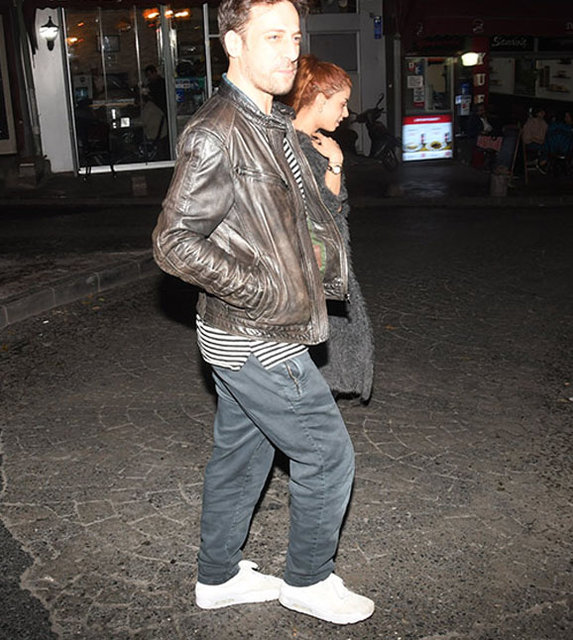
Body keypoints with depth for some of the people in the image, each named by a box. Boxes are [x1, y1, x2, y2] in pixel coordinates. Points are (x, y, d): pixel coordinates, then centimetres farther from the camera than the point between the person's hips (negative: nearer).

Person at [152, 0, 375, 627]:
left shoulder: (275, 124, 11)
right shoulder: (215, 134, -20)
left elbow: (305, 210, 24)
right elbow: (174, 242, -22)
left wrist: (326, 250, 7)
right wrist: (262, 293, -19)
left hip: (247, 338, 9)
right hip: (257, 340, -9)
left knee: (240, 453, 19)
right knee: (326, 455, 4)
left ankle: (218, 576, 38)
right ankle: (308, 580, 26)